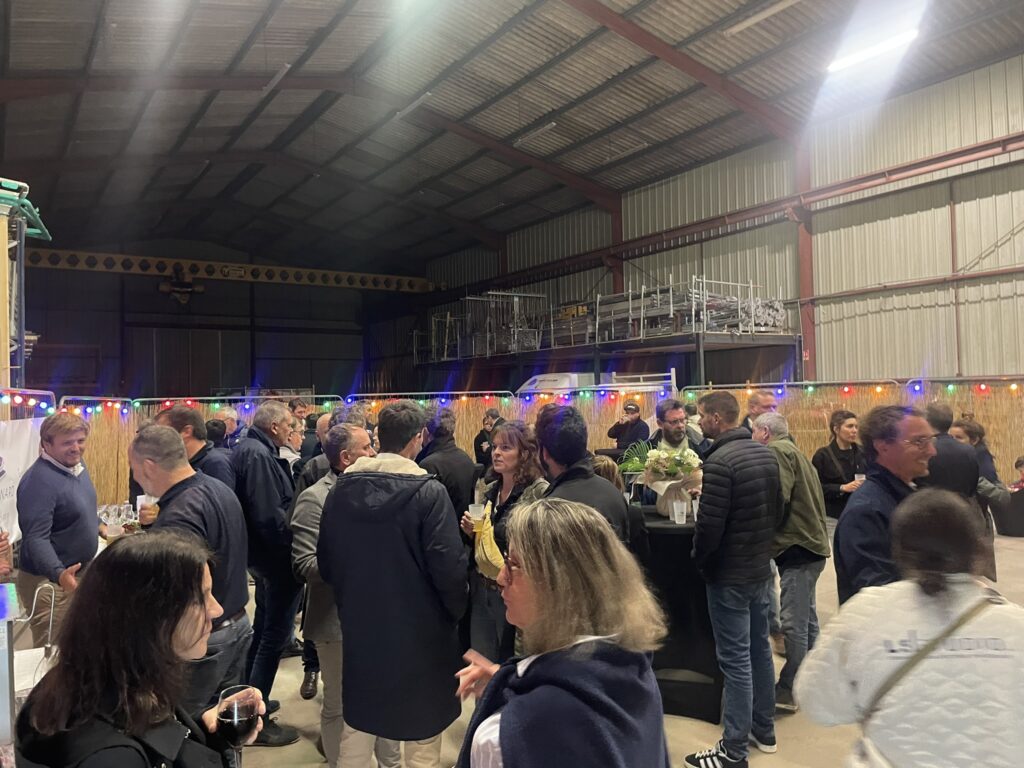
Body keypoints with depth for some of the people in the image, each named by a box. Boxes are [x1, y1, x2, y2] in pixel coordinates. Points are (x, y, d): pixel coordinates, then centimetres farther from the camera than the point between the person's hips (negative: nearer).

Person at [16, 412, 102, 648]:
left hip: (81, 573, 9)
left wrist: (103, 529, 17)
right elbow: (36, 539, -32)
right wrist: (60, 574, -44)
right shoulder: (38, 481, -25)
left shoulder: (77, 466, 4)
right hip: (51, 583, -9)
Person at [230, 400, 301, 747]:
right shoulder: (259, 456, -23)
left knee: (263, 628, 24)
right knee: (274, 635, 1)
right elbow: (270, 516, -29)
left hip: (260, 552, 11)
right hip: (276, 556, -11)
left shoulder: (247, 448, 8)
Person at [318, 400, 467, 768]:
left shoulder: (342, 488, -3)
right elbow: (448, 567, -20)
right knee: (421, 732, 12)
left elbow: (325, 561, 3)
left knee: (357, 723, 22)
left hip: (359, 625, 5)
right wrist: (457, 612, -1)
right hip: (418, 629, -4)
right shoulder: (428, 491, -18)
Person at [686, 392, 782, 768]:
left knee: (735, 659, 0)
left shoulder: (719, 461, -22)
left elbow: (709, 525, -22)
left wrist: (697, 559, -5)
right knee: (760, 648, 19)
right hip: (761, 568, 9)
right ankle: (764, 729, 34)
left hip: (729, 575, -9)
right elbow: (778, 510, 12)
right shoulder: (765, 454, 4)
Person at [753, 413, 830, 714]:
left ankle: (788, 690, 0)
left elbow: (778, 499, -21)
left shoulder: (778, 450, -12)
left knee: (794, 623, -6)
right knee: (806, 618, 19)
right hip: (809, 543, 11)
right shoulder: (792, 450, 19)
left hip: (797, 547, -11)